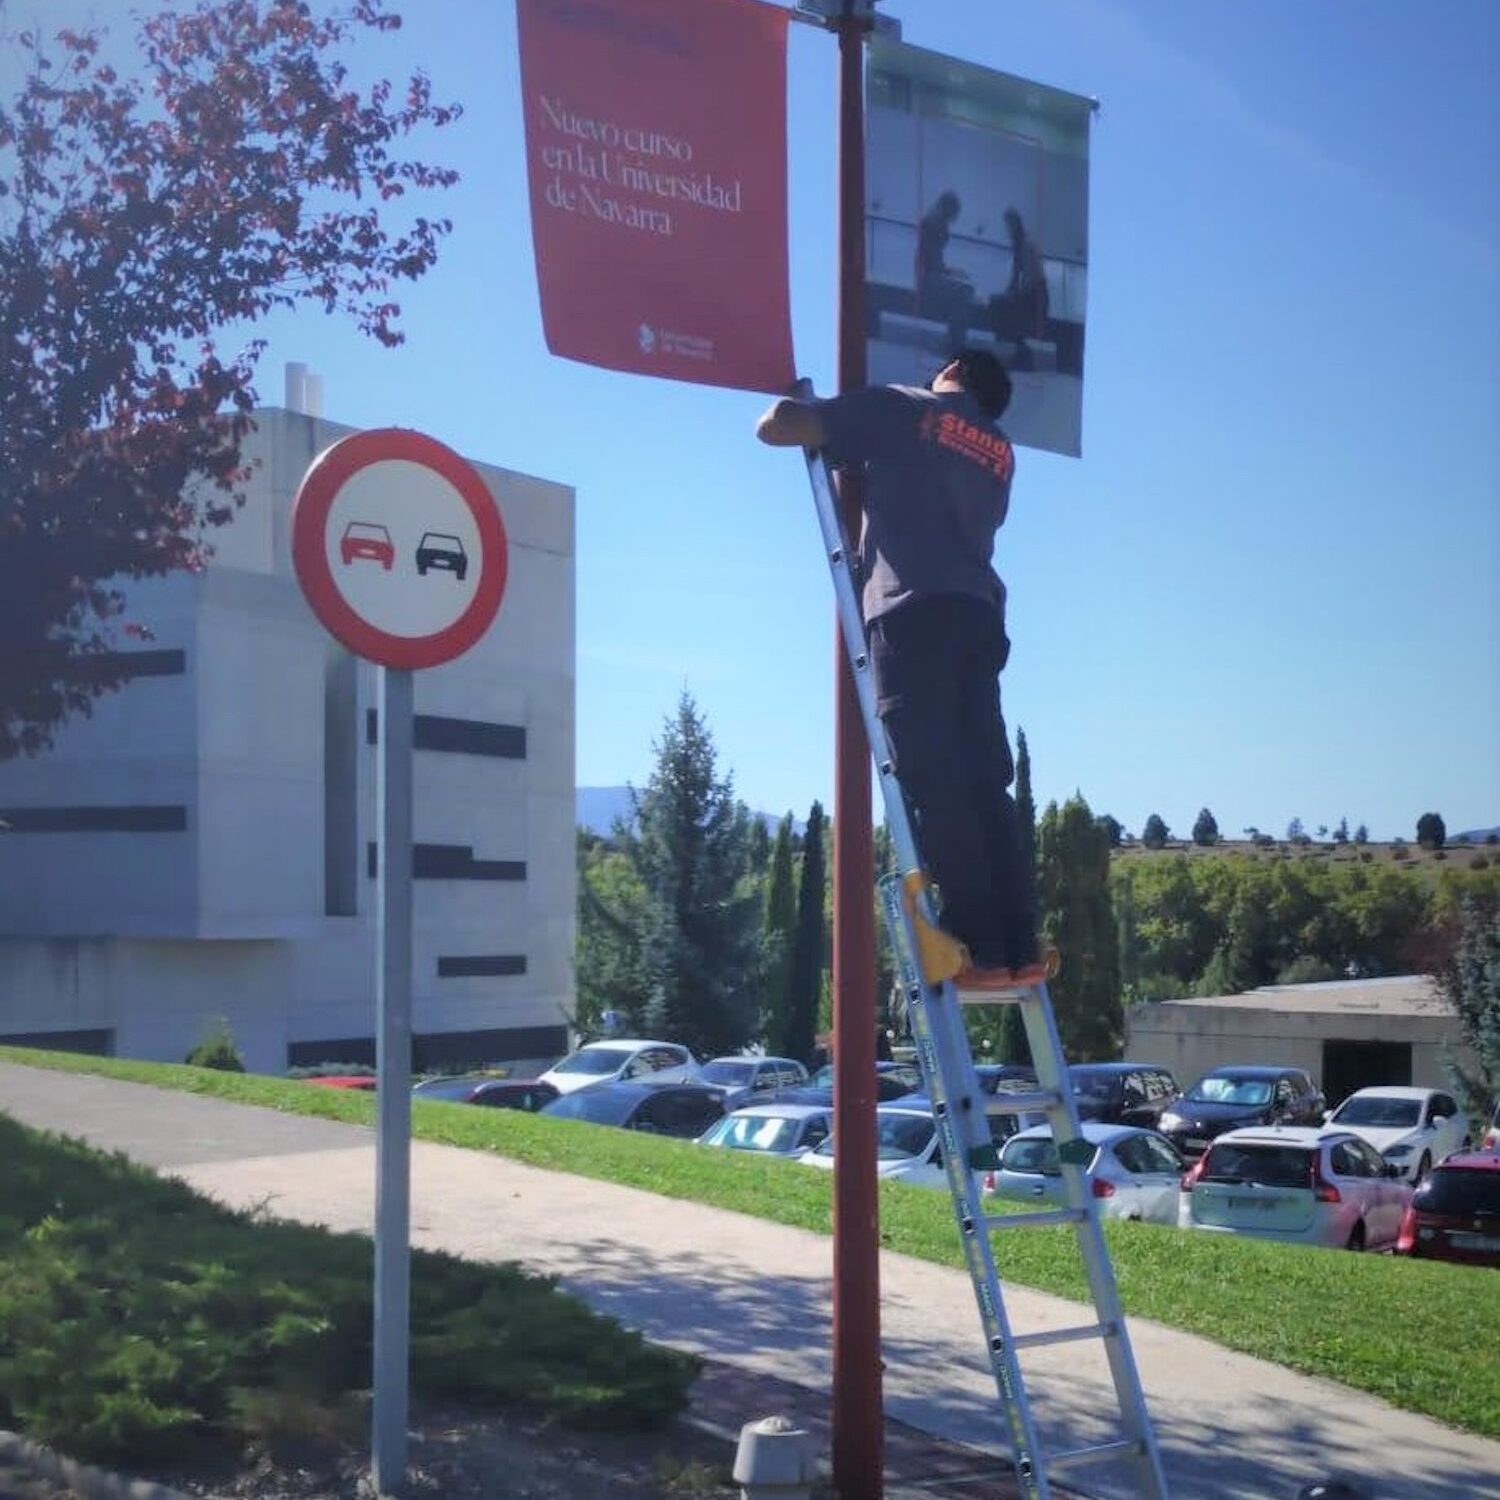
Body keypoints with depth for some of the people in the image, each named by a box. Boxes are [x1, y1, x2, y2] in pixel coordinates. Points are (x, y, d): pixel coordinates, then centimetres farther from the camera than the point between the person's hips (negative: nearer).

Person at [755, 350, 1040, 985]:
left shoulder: (902, 409, 9)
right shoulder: (999, 450, 26)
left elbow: (774, 427, 5)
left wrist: (788, 407, 28)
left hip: (914, 608, -6)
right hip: (979, 615, 6)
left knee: (935, 786, -11)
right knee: (985, 784, 5)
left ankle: (980, 948, -17)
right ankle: (1018, 945, -1)